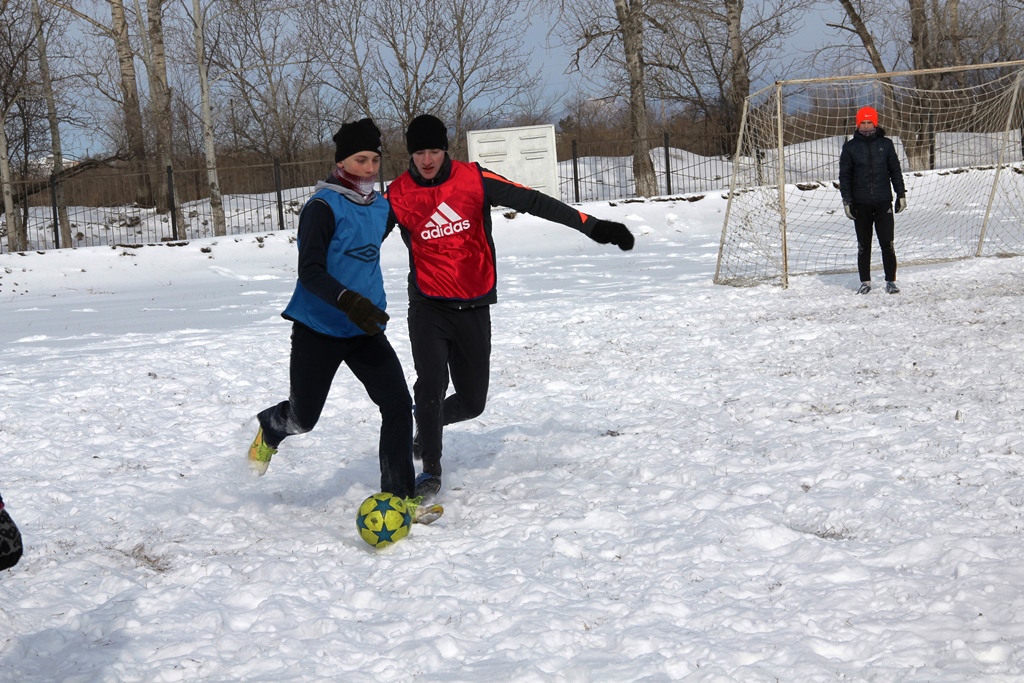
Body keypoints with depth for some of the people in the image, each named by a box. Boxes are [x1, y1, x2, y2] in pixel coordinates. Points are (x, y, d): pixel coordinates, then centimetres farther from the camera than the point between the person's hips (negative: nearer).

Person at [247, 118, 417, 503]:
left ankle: (397, 494, -2)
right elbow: (310, 272, -25)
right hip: (318, 330, -5)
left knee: (398, 403, -11)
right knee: (303, 418, 7)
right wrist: (348, 301, -38)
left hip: (365, 330, 5)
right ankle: (270, 429, 44)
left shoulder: (381, 207, 7)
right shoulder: (323, 207, -15)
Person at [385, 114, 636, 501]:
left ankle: (428, 425, 39)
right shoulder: (398, 195, -5)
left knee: (472, 401, 8)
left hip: (474, 309, 2)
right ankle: (430, 469, -2)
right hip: (428, 308, -2)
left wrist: (591, 226, -6)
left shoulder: (473, 179, -5)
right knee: (431, 385, -19)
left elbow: (531, 201, -4)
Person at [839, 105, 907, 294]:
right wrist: (847, 201, -2)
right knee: (863, 245, 6)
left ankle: (891, 281, 4)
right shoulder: (850, 147, 3)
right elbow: (844, 176, 4)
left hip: (883, 202, 0)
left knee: (887, 243, -3)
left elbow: (895, 171, 11)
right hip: (861, 204, 0)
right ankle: (865, 281, 14)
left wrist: (901, 194, 7)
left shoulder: (885, 144, 6)